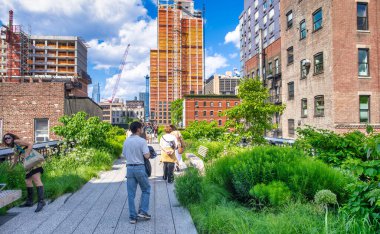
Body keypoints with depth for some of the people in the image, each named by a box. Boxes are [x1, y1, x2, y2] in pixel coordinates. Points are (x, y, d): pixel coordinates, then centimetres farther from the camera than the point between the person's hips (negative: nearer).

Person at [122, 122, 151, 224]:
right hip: (139, 167, -5)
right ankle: (143, 211, 12)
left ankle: (132, 217, 14)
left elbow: (124, 154, 14)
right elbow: (147, 156, -17)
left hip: (129, 168, 5)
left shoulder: (126, 141, 6)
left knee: (131, 193, 8)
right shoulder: (142, 141, -12)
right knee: (146, 189, 15)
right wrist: (149, 153, 3)